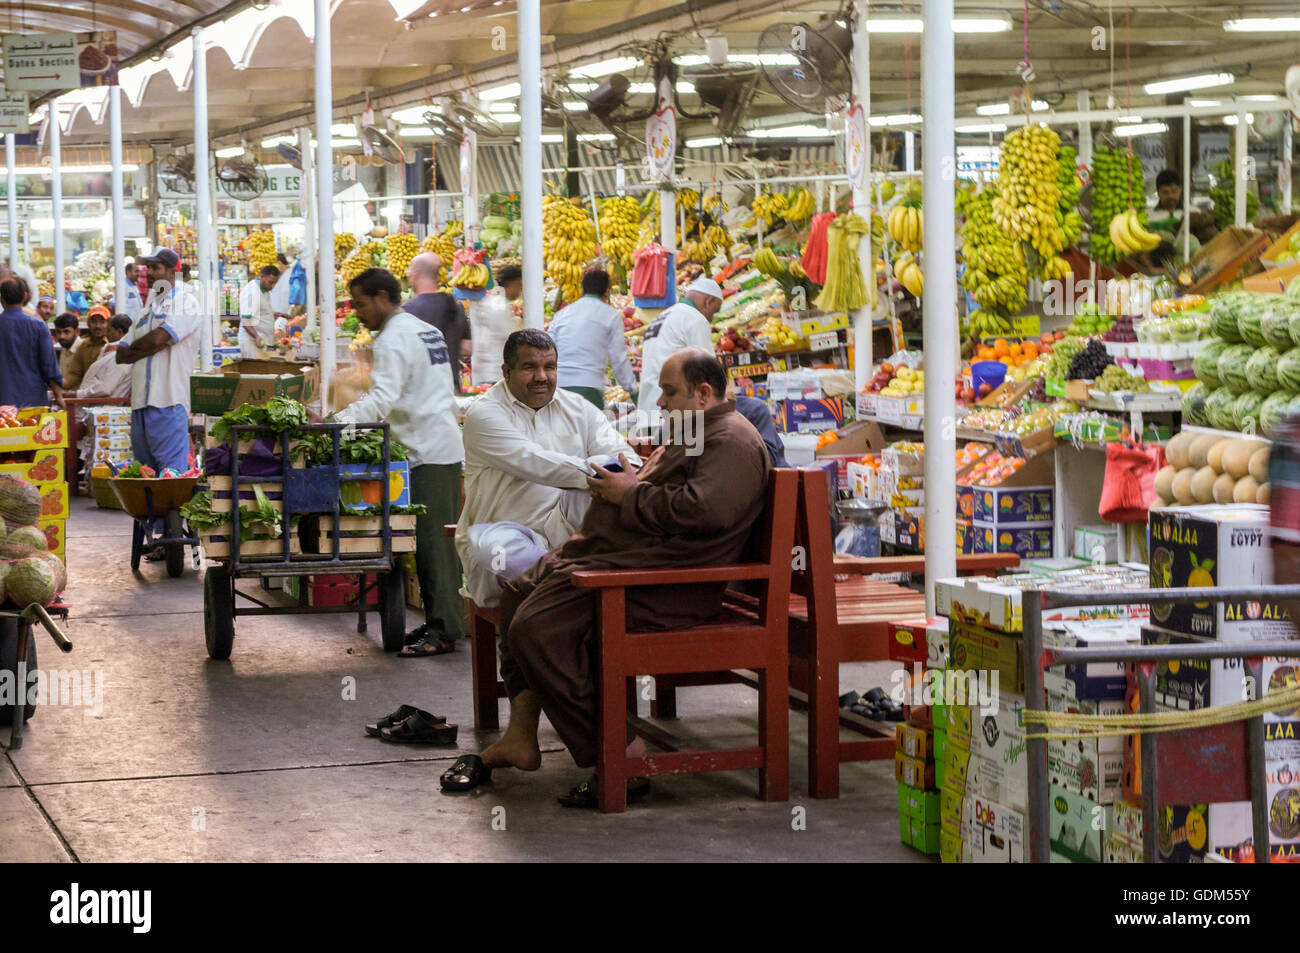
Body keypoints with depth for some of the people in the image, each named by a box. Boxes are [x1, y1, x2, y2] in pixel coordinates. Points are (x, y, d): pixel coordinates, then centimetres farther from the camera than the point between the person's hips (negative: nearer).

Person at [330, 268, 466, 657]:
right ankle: (445, 620, 14)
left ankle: (442, 629, -10)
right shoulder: (428, 330, 18)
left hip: (425, 452, -10)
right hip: (447, 446, 10)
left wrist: (336, 422, -29)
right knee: (443, 539, 11)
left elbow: (382, 399, -23)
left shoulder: (393, 339, -12)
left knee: (430, 541, -9)